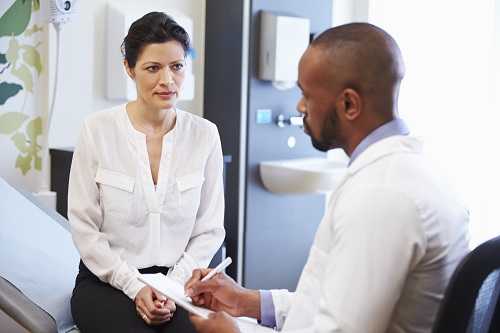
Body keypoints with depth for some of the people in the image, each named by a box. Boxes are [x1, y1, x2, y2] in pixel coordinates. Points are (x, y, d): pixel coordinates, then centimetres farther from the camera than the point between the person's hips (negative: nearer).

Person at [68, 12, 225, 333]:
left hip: (179, 279, 1)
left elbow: (210, 230, 3)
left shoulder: (205, 134, 0)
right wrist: (135, 287, -11)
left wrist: (174, 285, -10)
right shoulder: (98, 129, -5)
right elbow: (84, 227, -4)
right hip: (109, 280, -1)